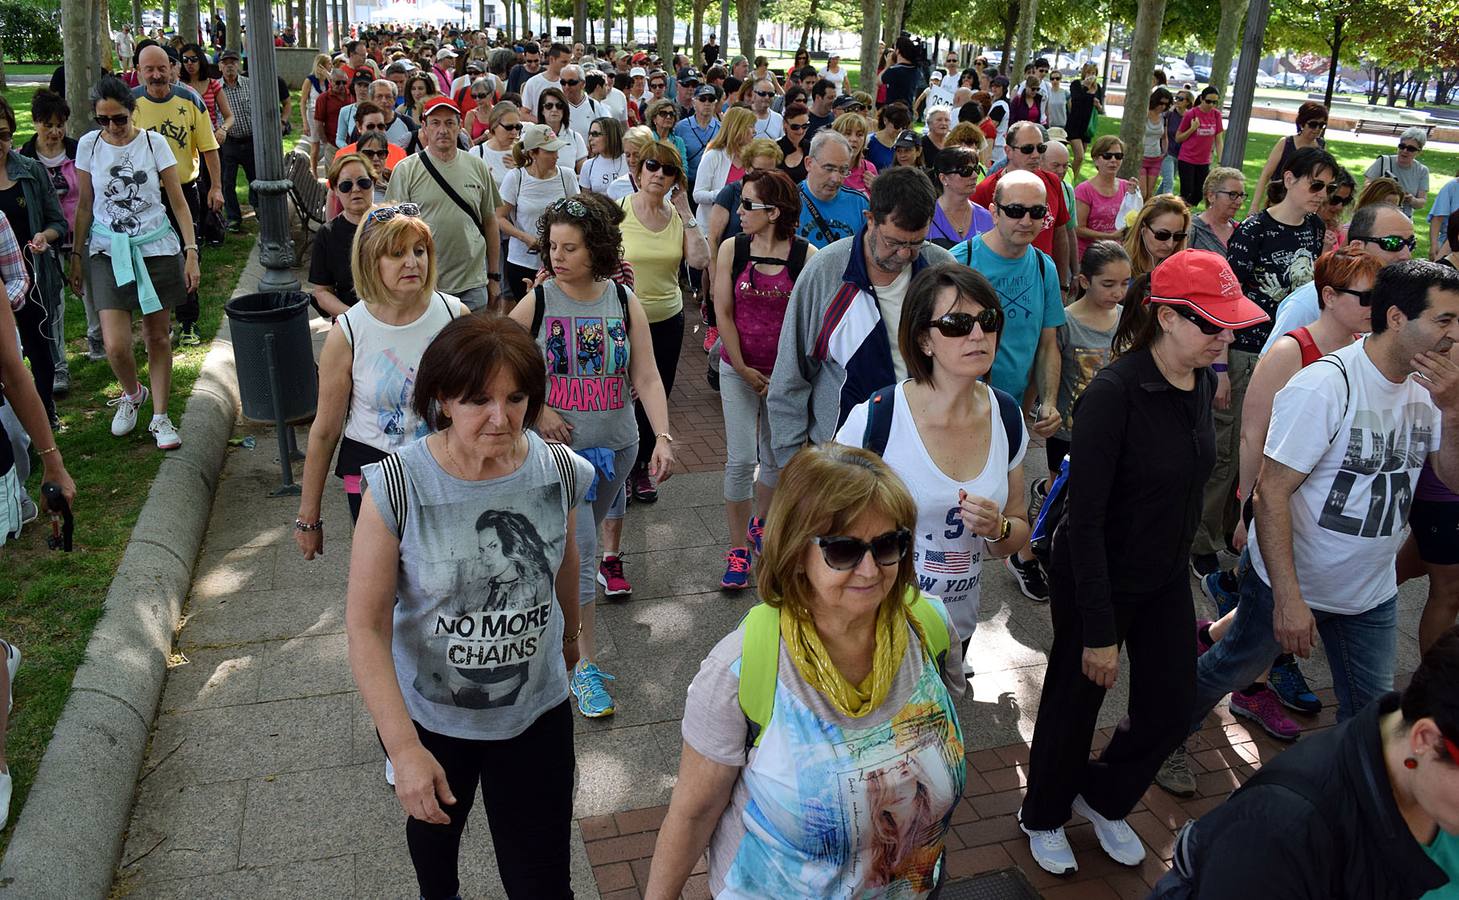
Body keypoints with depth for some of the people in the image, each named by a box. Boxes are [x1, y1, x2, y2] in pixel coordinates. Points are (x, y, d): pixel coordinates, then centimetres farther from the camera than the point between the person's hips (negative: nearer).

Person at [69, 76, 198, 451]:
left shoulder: (154, 143, -4)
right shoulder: (89, 145, 1)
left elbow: (178, 201, -1)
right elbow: (85, 205, 9)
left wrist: (191, 252, -8)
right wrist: (77, 255, 9)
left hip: (156, 248, -1)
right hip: (108, 251, 1)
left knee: (157, 337, 5)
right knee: (116, 345, -10)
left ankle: (160, 418, 17)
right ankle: (132, 394, 23)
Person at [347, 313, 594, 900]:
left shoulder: (559, 471, -16)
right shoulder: (398, 487, -25)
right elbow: (366, 626, -22)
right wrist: (404, 749, -26)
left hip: (536, 712, 1)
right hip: (427, 715, 0)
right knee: (433, 822, 30)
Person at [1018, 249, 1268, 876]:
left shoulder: (1202, 383, -3)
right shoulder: (1114, 393, -27)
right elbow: (1085, 518, -25)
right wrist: (1099, 631, -22)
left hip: (1166, 577, 7)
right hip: (1098, 580, -7)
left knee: (1171, 708, 12)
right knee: (1075, 703, 12)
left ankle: (1103, 798, 41)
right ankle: (1043, 817, 40)